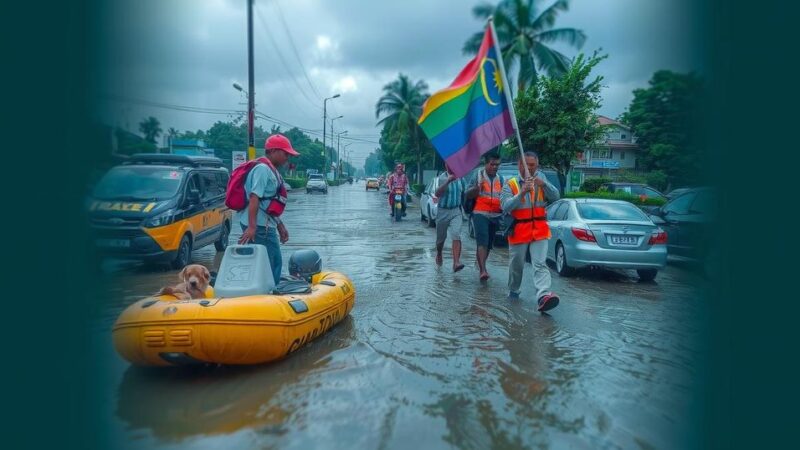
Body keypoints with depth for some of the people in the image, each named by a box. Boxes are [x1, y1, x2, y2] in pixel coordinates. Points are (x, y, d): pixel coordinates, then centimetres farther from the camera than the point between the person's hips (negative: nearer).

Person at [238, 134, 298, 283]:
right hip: (259, 226, -11)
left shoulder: (272, 171, 18)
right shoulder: (263, 169, -13)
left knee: (275, 263, 17)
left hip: (267, 225, 11)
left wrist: (280, 226, 25)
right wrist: (252, 227, -31)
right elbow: (254, 198, -24)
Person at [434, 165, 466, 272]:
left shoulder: (460, 178, 2)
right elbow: (437, 194, -28)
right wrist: (448, 181, -38)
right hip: (443, 211, -2)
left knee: (456, 236, -16)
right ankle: (439, 255, 43)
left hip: (456, 211, 2)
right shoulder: (442, 177, -12)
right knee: (441, 237, 14)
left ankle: (456, 263, -23)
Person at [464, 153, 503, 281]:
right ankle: (483, 270, -25)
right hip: (480, 214, -5)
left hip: (495, 216, 5)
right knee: (482, 242, -17)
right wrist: (477, 187, -17)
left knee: (489, 244, 8)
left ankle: (480, 266, 24)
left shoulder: (500, 179, 16)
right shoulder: (478, 176, 3)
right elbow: (467, 195, 1)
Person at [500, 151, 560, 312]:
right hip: (519, 230, -1)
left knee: (540, 264, -13)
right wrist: (522, 193, -25)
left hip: (539, 229, 1)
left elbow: (555, 196, -2)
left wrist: (544, 184, -20)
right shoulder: (510, 184, 0)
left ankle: (543, 296, -26)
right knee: (516, 265, 11)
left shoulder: (541, 178, 9)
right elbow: (505, 206, -12)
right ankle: (513, 291, 33)